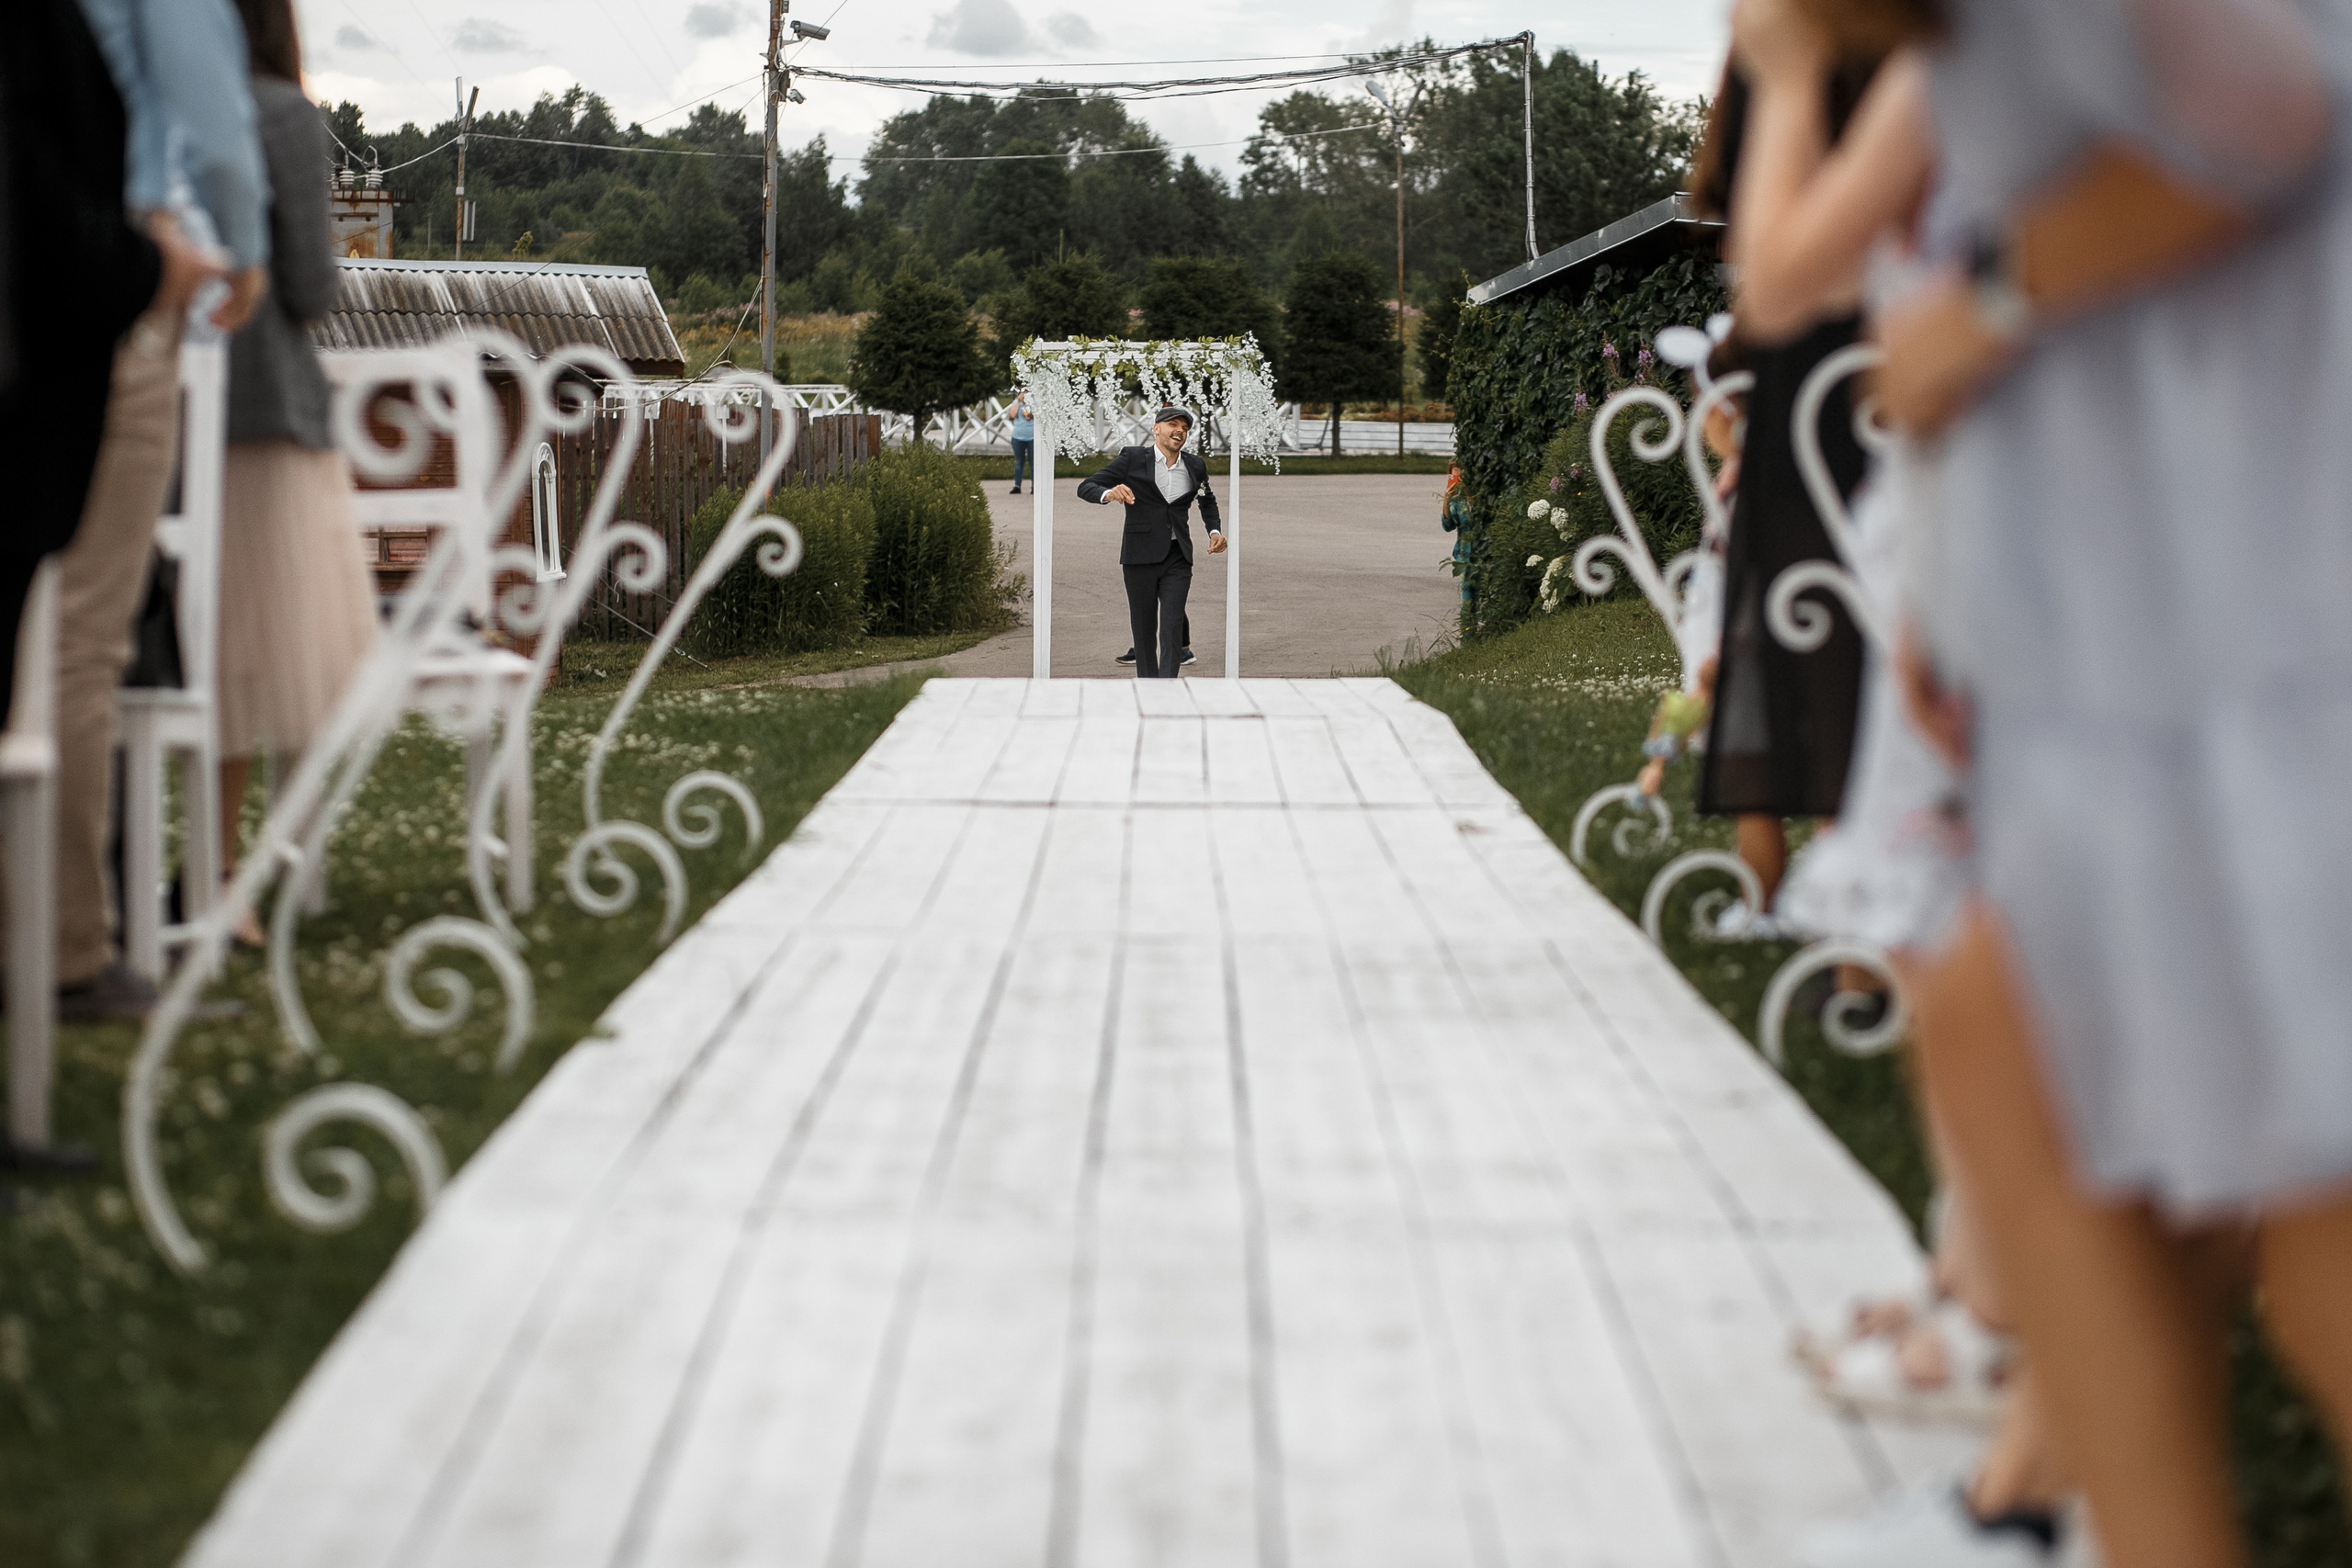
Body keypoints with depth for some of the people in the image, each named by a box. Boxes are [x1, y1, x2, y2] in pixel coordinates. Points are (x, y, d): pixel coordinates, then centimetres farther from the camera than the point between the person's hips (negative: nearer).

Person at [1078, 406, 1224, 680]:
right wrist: (1108, 494, -27)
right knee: (1143, 626, 6)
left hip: (1178, 558, 2)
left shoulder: (1194, 466, 8)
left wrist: (1214, 531, 10)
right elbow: (1085, 487, -5)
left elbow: (1208, 501, 28)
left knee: (1173, 626, -9)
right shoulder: (1132, 458, -3)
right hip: (1140, 556, -2)